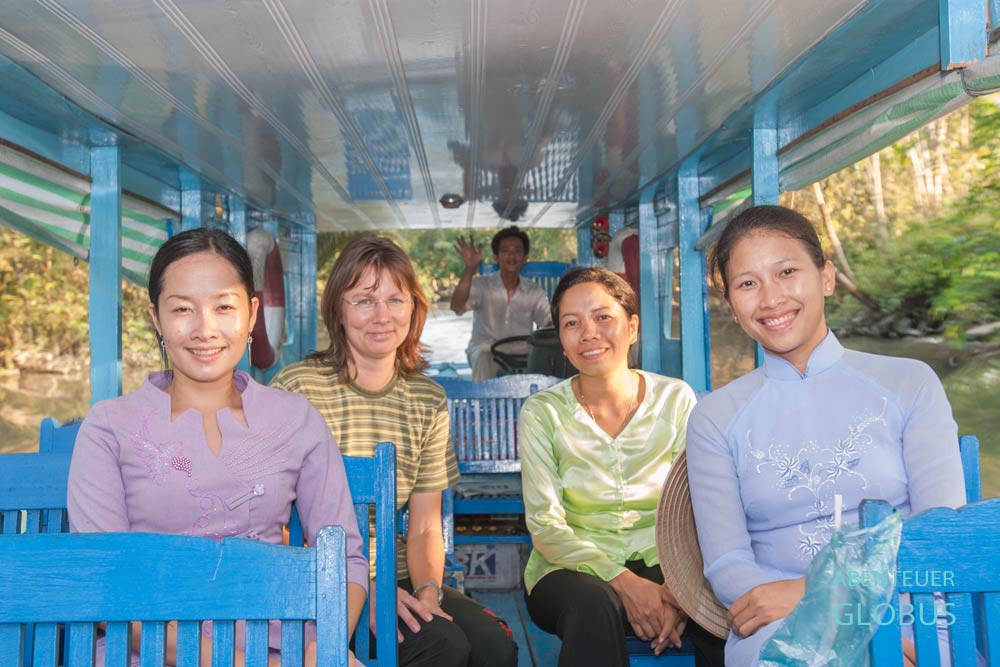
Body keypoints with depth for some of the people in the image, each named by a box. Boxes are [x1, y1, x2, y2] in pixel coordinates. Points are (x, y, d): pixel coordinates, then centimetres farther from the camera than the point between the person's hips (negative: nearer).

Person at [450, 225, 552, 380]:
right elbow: (457, 307, -17)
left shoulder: (535, 292, 9)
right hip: (484, 348, -2)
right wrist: (470, 269, -29)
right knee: (484, 357, -35)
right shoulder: (482, 285, 1)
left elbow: (548, 324, -1)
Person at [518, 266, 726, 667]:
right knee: (592, 603, -36)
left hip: (658, 564, 2)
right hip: (572, 568, -2)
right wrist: (623, 581, -23)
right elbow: (545, 526, -9)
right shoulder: (542, 413, -4)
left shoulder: (677, 400, 0)